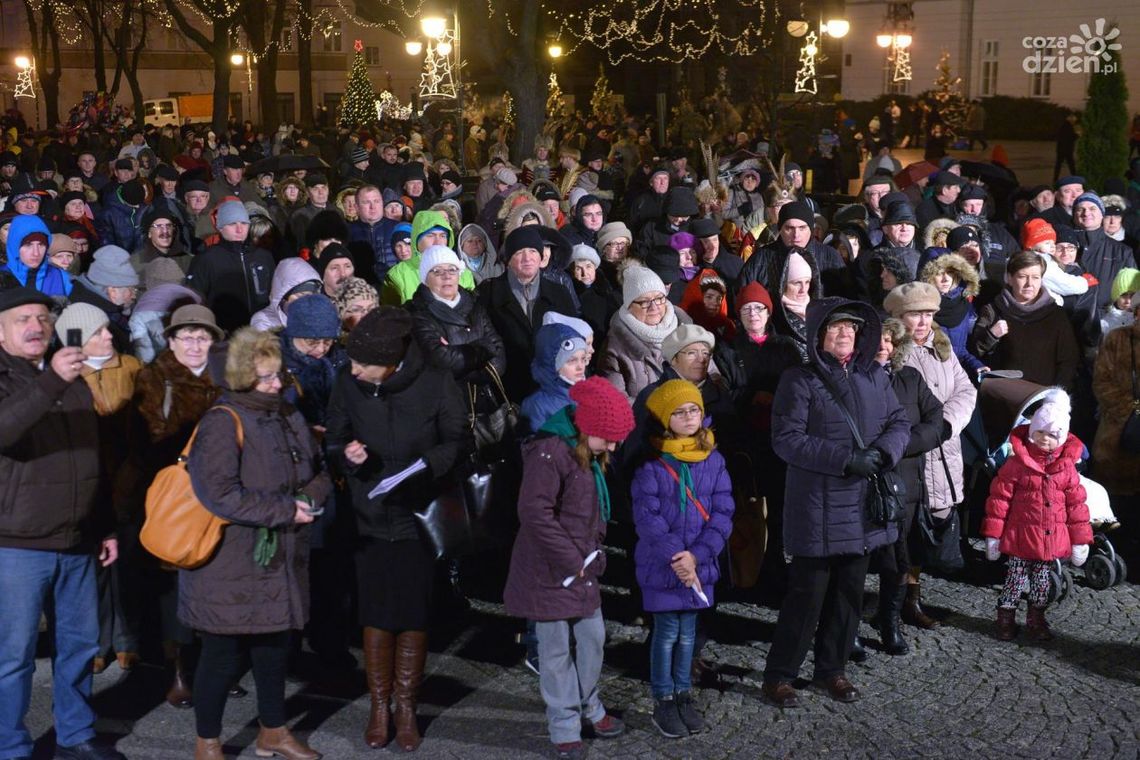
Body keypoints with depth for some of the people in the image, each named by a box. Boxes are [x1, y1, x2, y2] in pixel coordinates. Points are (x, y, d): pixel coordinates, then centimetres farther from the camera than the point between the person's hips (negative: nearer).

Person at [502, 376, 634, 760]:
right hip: (551, 573, -9)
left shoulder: (589, 455, 9)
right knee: (558, 649, 3)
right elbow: (534, 513, -27)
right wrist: (571, 561, -19)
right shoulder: (549, 452, -22)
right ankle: (565, 726, 16)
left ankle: (589, 707, 35)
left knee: (592, 638, 17)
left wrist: (595, 552, 8)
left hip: (583, 567, 9)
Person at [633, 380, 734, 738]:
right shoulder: (651, 465, -10)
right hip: (660, 564, -3)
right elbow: (647, 518, -15)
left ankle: (683, 696, 27)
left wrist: (696, 555, -16)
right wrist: (676, 557, -22)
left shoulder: (713, 460, 1)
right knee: (667, 632, 4)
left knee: (688, 631, 14)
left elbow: (723, 513, -4)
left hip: (699, 563, 3)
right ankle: (663, 702, 17)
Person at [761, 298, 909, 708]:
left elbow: (900, 422, 12)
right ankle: (778, 676, 12)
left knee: (849, 593, 14)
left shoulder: (874, 377, 9)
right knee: (807, 594, -2)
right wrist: (845, 459, -21)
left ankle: (832, 668, 31)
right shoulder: (800, 381, -9)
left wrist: (883, 451, -11)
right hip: (817, 509, -6)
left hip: (861, 506, 6)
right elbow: (787, 439, -15)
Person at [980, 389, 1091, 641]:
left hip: (1052, 539, 3)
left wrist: (1080, 540, 5)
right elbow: (999, 497, -8)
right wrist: (993, 534, -8)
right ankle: (1006, 619, 18)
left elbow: (1076, 504, 5)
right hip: (1020, 536, -3)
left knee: (1042, 581, 15)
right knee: (1015, 578, 4)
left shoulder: (1067, 467, 0)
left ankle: (1036, 620, 29)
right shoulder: (1017, 463, -10)